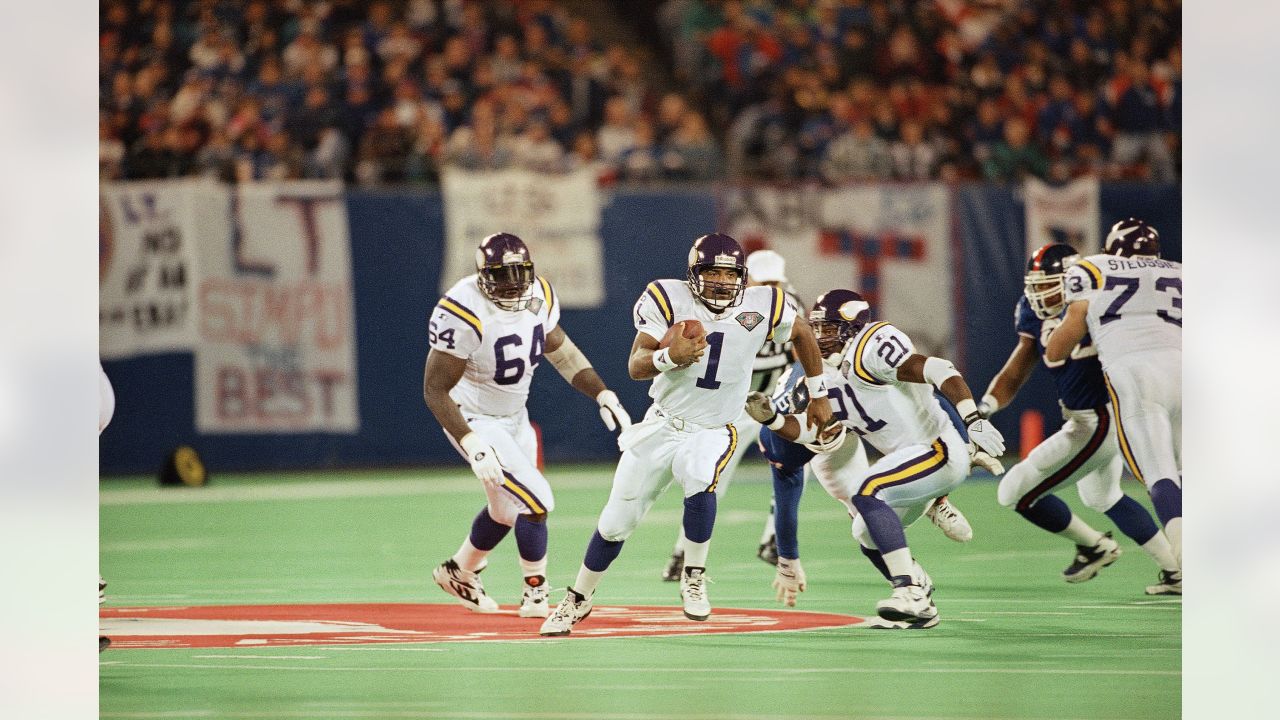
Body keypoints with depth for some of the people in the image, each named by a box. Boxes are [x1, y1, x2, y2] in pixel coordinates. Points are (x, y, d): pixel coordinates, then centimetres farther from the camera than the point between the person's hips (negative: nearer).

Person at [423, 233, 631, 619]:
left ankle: (459, 572, 49)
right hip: (476, 422, -8)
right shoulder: (466, 314, -31)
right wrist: (472, 445, -36)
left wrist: (602, 394, 3)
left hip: (515, 417, 8)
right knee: (537, 501, -16)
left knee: (507, 508, 24)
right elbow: (435, 389, -27)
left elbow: (558, 348, 10)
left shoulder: (539, 296, -9)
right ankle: (536, 595, 4)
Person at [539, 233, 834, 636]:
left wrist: (818, 395, 15)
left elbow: (802, 333, 10)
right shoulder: (669, 300, -15)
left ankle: (694, 580, -12)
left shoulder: (762, 307, -11)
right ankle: (578, 600, 30)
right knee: (615, 523, 7)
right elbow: (635, 366, -22)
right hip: (661, 428, 1)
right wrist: (669, 356, -43)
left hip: (712, 433, -1)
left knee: (700, 483, -34)